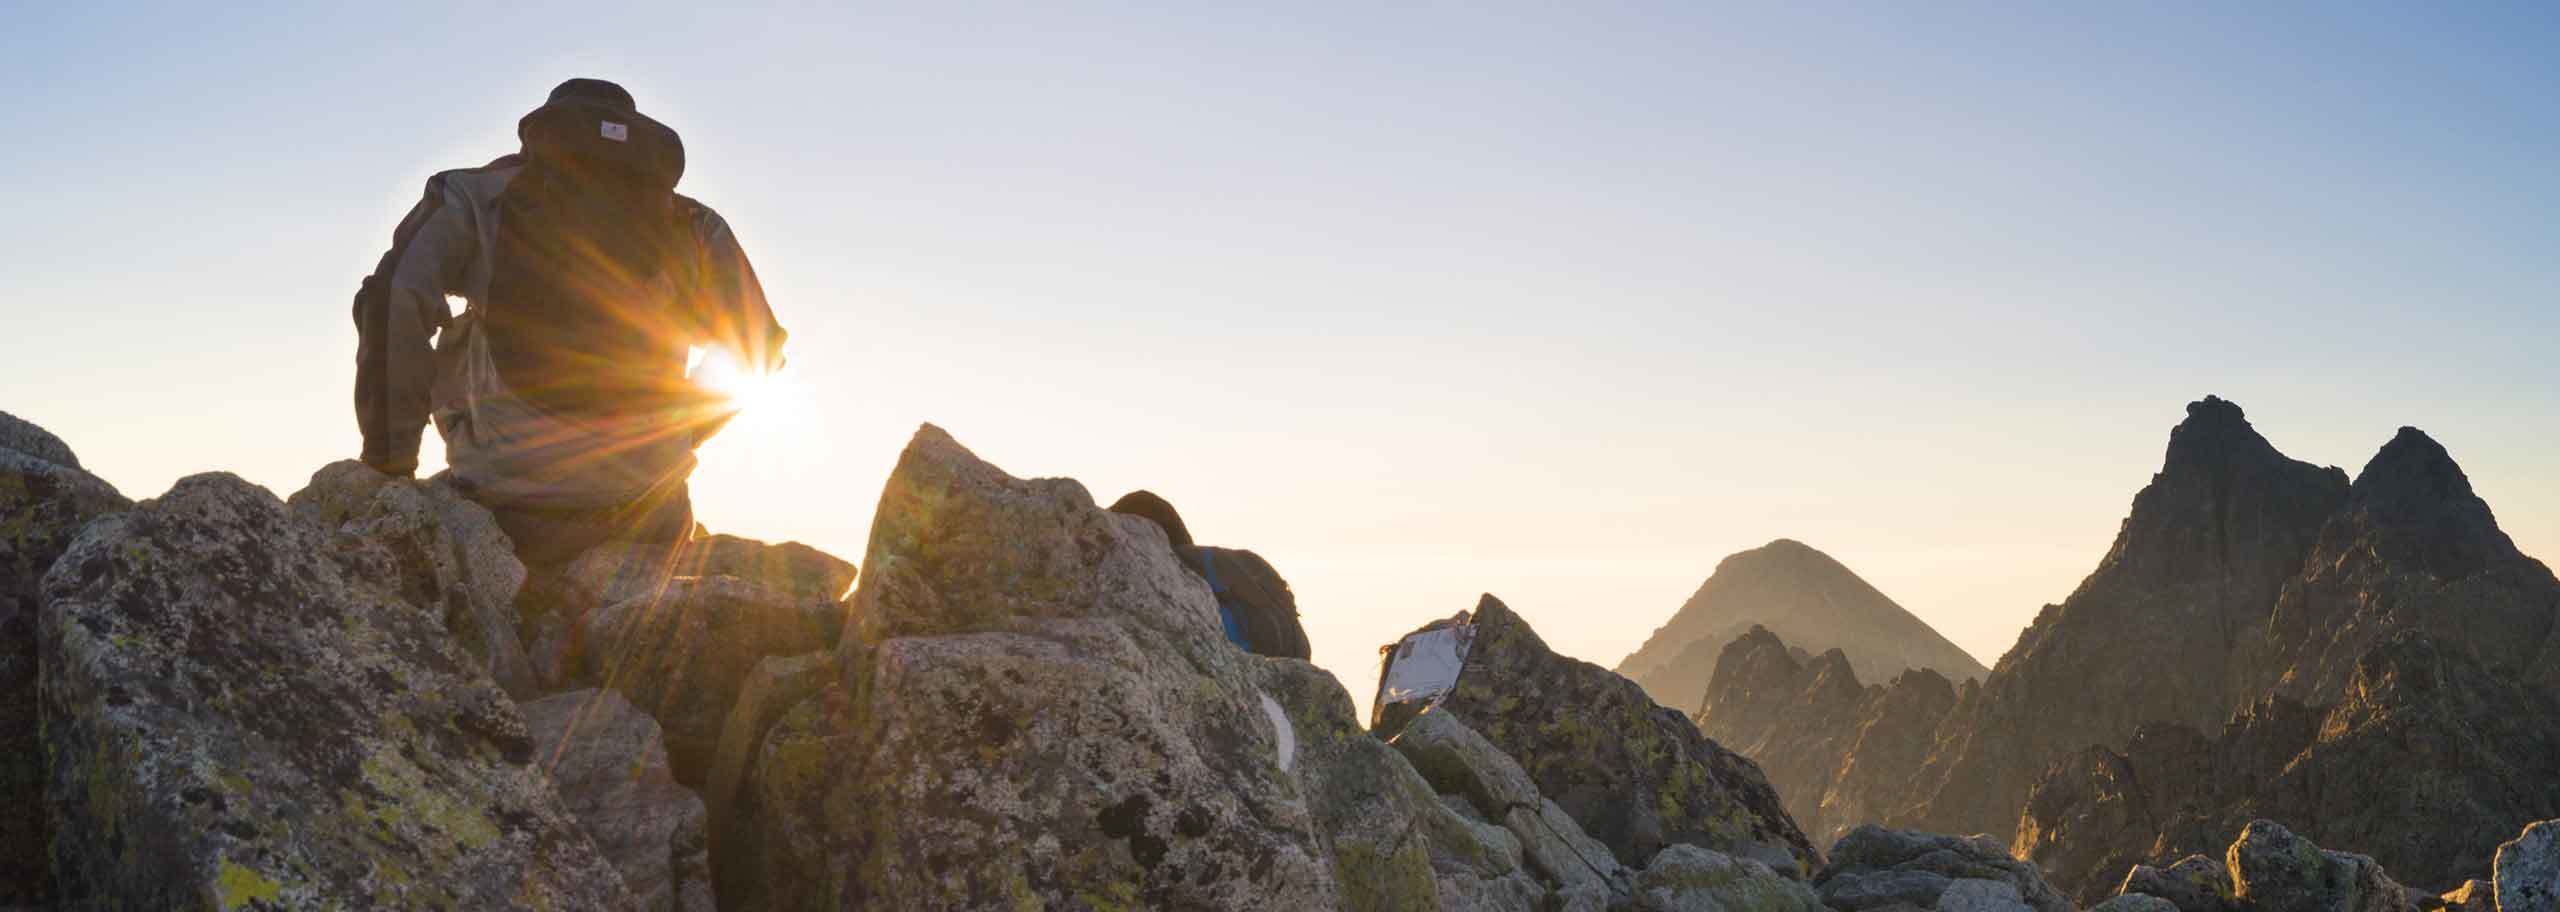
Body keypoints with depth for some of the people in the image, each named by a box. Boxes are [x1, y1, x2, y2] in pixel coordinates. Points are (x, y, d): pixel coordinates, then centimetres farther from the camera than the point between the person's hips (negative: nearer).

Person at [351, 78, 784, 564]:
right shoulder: (693, 225, 14)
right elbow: (756, 347, 9)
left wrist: (389, 458, 1)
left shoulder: (479, 194, 9)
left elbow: (396, 302, -5)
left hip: (512, 509, -3)